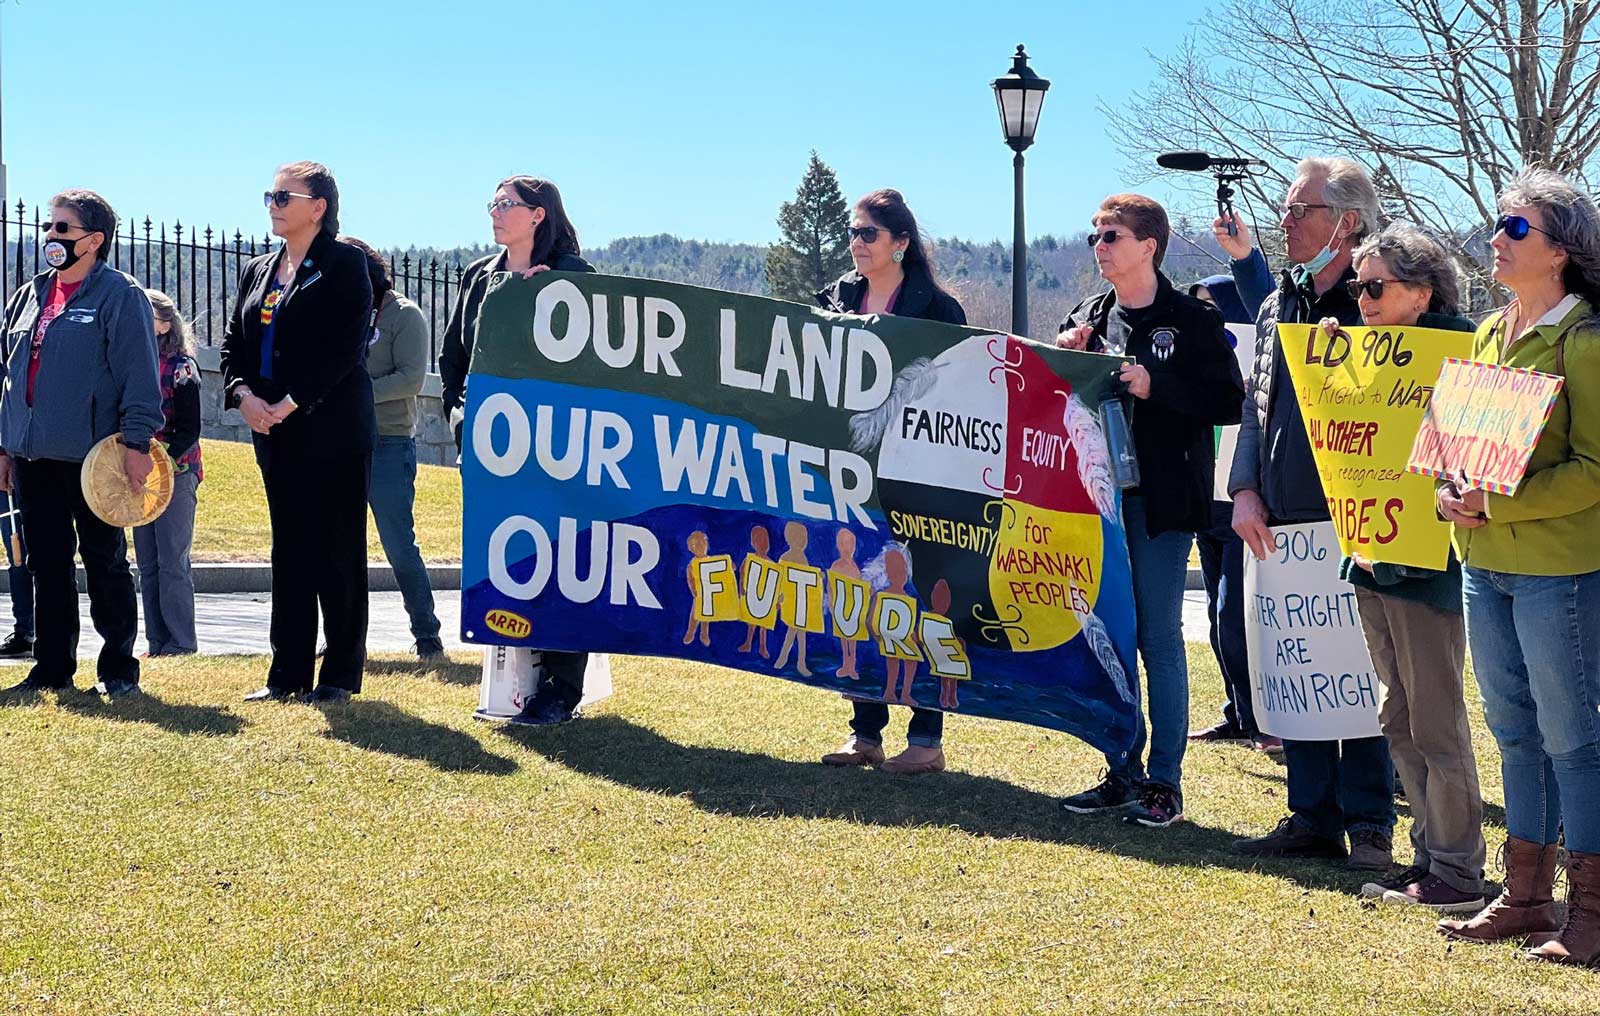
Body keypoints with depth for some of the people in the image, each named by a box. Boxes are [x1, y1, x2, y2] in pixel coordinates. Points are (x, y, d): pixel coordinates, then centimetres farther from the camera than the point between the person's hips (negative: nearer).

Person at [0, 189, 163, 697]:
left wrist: (137, 442, -19)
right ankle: (53, 668, 17)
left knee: (105, 562, 2)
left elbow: (139, 374, -12)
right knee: (47, 564, 10)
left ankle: (118, 669, 10)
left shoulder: (120, 295, -7)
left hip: (90, 457, -7)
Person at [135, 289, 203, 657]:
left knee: (172, 561, -5)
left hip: (175, 472, -6)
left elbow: (189, 431, -10)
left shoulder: (181, 366, -7)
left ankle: (181, 641, 0)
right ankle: (157, 642, 13)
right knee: (147, 564, 8)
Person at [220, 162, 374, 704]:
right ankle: (289, 673, 13)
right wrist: (244, 395, -6)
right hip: (276, 434, 7)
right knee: (289, 551, 9)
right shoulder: (258, 271, 16)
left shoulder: (344, 264, -5)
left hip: (333, 428, -7)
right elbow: (234, 344, 14)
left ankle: (341, 674, 4)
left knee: (337, 552, -3)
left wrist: (291, 404, -17)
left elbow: (345, 347, -14)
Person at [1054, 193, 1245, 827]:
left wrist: (1156, 388, -20)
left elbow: (1228, 401, -12)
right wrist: (1063, 357, -1)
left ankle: (1164, 781, 6)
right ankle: (1122, 773, 18)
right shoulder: (1089, 318, 12)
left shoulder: (1191, 321, -5)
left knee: (1158, 637, -2)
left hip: (1162, 499, -6)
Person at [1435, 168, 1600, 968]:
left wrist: (1498, 503, -21)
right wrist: (1453, 493, 1)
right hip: (1485, 564, 8)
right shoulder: (1490, 333, 13)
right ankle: (1525, 895, 22)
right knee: (1515, 731, 13)